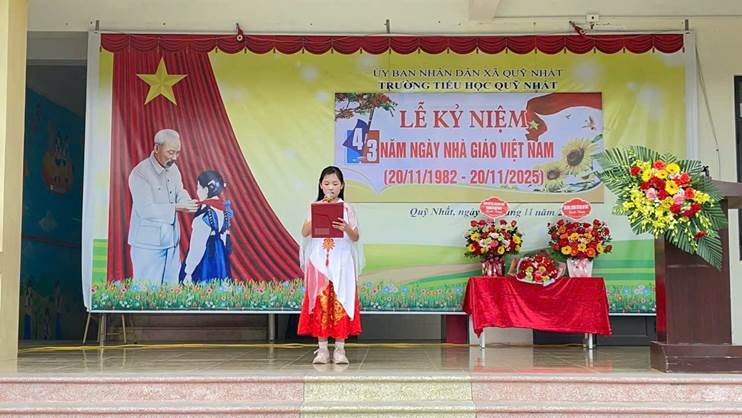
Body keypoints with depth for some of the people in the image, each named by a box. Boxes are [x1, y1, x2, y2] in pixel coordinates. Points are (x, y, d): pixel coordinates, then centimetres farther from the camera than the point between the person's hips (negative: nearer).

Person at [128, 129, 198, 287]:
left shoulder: (173, 168, 7)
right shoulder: (140, 173, -17)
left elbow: (180, 192, 11)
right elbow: (146, 209, -24)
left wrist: (188, 203, -12)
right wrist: (176, 207, -28)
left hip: (171, 240, 7)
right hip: (148, 243, -7)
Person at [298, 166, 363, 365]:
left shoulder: (347, 208, 5)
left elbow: (356, 237, 1)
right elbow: (304, 233, -1)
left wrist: (347, 228, -19)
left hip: (341, 262, -1)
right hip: (319, 261, 1)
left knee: (340, 303, -1)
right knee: (320, 303, 1)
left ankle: (340, 349, 5)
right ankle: (322, 349, 7)